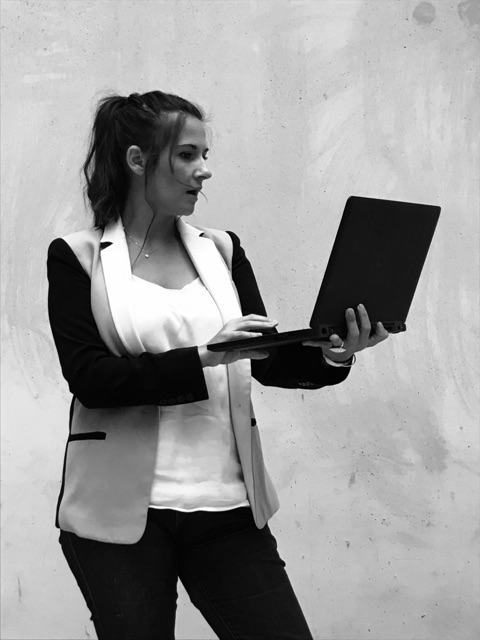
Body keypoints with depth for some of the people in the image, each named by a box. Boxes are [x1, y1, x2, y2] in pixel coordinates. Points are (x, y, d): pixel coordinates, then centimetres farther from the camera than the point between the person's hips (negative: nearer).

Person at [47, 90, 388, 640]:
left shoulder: (221, 250, 10)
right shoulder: (78, 258, -1)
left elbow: (267, 362, 3)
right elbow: (90, 378, -12)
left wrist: (330, 356, -17)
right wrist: (201, 357, -22)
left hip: (227, 502, 3)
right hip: (122, 510, -3)